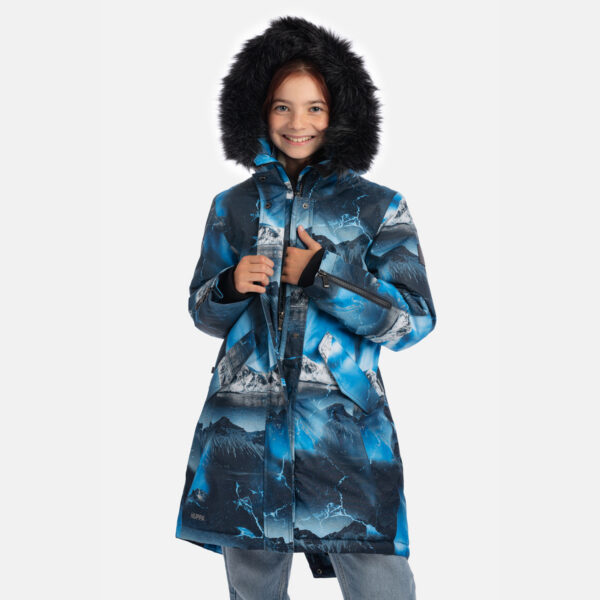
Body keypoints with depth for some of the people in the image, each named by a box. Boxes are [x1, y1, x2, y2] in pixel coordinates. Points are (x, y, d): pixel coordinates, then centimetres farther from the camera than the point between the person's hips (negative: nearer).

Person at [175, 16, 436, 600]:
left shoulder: (378, 208, 4)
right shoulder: (233, 207, 12)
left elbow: (413, 320, -1)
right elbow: (204, 313, 18)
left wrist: (322, 275, -10)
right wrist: (230, 286, -5)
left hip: (346, 432, -2)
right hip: (244, 428, 2)